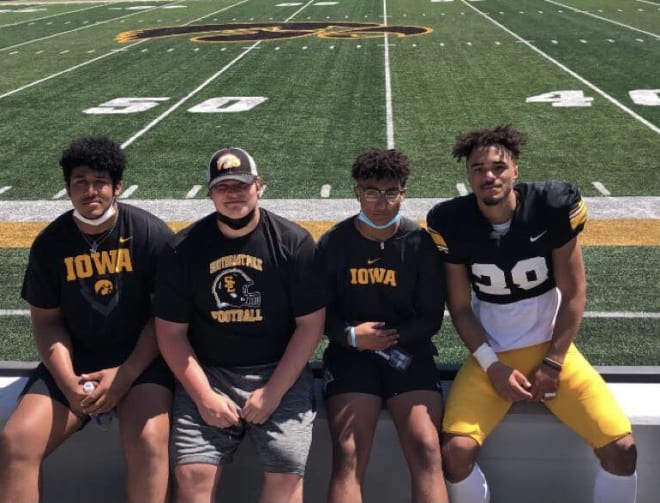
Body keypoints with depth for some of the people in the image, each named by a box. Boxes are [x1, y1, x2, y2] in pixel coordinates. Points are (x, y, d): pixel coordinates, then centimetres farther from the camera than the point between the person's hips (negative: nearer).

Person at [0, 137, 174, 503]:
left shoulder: (151, 234, -8)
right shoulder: (50, 244, 2)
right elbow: (46, 321, 6)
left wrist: (125, 375, -15)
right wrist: (67, 381, -10)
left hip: (140, 360, -3)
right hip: (73, 361, 3)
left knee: (147, 442, -30)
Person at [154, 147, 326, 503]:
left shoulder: (294, 242, -3)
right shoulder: (183, 249, 0)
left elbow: (310, 324, -4)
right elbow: (171, 331, 1)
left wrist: (273, 392, -10)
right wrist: (203, 396, -9)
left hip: (280, 373, -1)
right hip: (207, 374, 1)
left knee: (286, 472, -16)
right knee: (192, 473, -14)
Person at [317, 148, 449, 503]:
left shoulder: (421, 243, 1)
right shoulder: (333, 243, 2)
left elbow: (431, 317, 2)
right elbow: (321, 313, 6)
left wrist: (391, 337, -14)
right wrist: (351, 336, -14)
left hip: (408, 351, 0)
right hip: (351, 353, 0)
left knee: (427, 450, -20)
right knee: (347, 456, -19)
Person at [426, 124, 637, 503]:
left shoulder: (553, 205, -13)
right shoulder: (452, 223, -11)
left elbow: (574, 293, -6)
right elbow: (460, 307, -3)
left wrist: (553, 363, -9)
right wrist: (492, 366, -13)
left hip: (551, 347, 0)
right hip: (491, 355, 0)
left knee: (621, 447, -15)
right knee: (457, 450, -23)